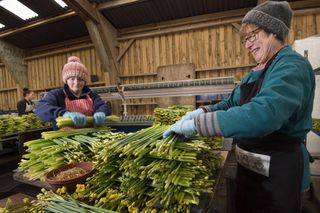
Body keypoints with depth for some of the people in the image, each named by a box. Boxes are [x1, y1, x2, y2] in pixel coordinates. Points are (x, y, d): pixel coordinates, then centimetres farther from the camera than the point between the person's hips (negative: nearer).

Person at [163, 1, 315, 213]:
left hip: (277, 170, -8)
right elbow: (232, 103, 9)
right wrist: (204, 111, -10)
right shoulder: (257, 71, 7)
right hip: (248, 163, 8)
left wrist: (197, 123, -36)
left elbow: (263, 114, -37)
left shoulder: (292, 67, -21)